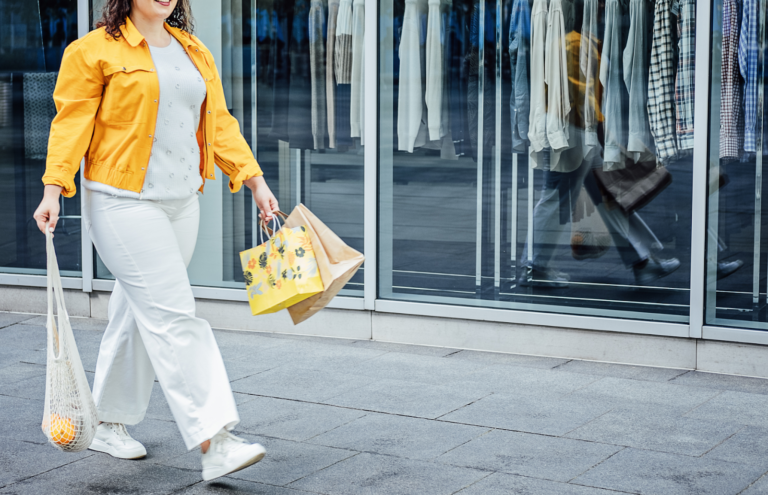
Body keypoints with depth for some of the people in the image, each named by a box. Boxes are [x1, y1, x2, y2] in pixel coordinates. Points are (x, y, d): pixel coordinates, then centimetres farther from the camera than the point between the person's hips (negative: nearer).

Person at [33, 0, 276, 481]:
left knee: (139, 314, 13)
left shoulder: (194, 51, 15)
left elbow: (219, 122, 15)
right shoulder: (94, 51, -4)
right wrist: (54, 191, -14)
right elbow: (72, 121, -6)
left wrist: (255, 181, 9)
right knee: (173, 315, -13)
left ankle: (110, 424, 28)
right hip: (123, 203, -7)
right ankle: (213, 442, -17)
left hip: (181, 204, 7)